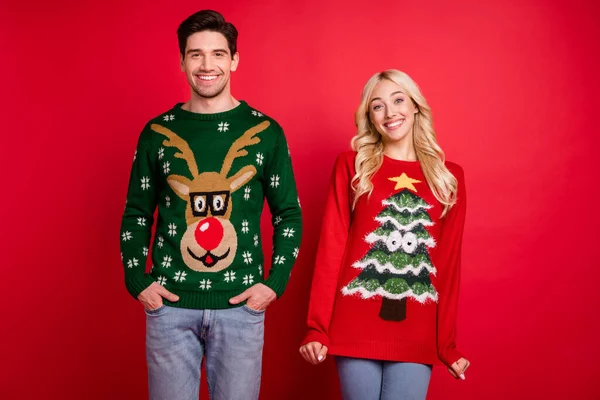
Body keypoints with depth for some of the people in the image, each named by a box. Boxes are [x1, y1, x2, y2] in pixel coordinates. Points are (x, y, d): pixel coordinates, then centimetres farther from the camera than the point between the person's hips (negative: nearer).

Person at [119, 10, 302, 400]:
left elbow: (289, 215, 5)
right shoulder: (158, 132, 4)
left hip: (241, 305, 0)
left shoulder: (265, 131, 1)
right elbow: (136, 215, 10)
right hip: (170, 304, 1)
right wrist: (138, 281, -1)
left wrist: (275, 283, -5)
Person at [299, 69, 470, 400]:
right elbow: (330, 249, 0)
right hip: (356, 330, -1)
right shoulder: (351, 166, 5)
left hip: (417, 335, 1)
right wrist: (317, 328, -6)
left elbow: (449, 263, 9)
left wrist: (447, 344, 6)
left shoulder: (449, 176, 9)